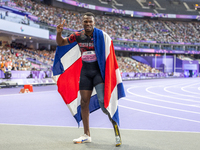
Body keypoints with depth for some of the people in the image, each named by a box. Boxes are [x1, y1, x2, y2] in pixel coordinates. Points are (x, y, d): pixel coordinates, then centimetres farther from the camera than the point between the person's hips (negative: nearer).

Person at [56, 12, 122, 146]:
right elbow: (61, 43, 12)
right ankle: (87, 135, 18)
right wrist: (59, 33, -8)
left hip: (99, 70, -4)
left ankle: (116, 127, -1)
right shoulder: (78, 36, 3)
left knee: (103, 101, -19)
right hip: (85, 72, 4)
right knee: (84, 103, 7)